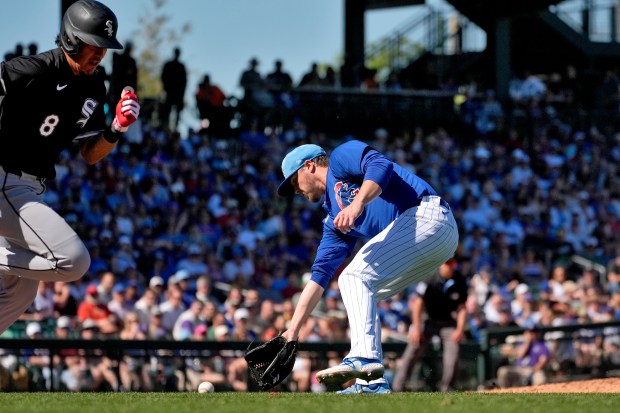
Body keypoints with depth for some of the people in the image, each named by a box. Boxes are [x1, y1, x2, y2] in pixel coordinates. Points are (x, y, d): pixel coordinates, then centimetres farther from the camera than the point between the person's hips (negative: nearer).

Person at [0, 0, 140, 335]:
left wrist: (117, 128, -7)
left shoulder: (93, 88, 7)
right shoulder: (32, 71, -19)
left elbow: (90, 155, 13)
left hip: (29, 190, 9)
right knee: (73, 260, -19)